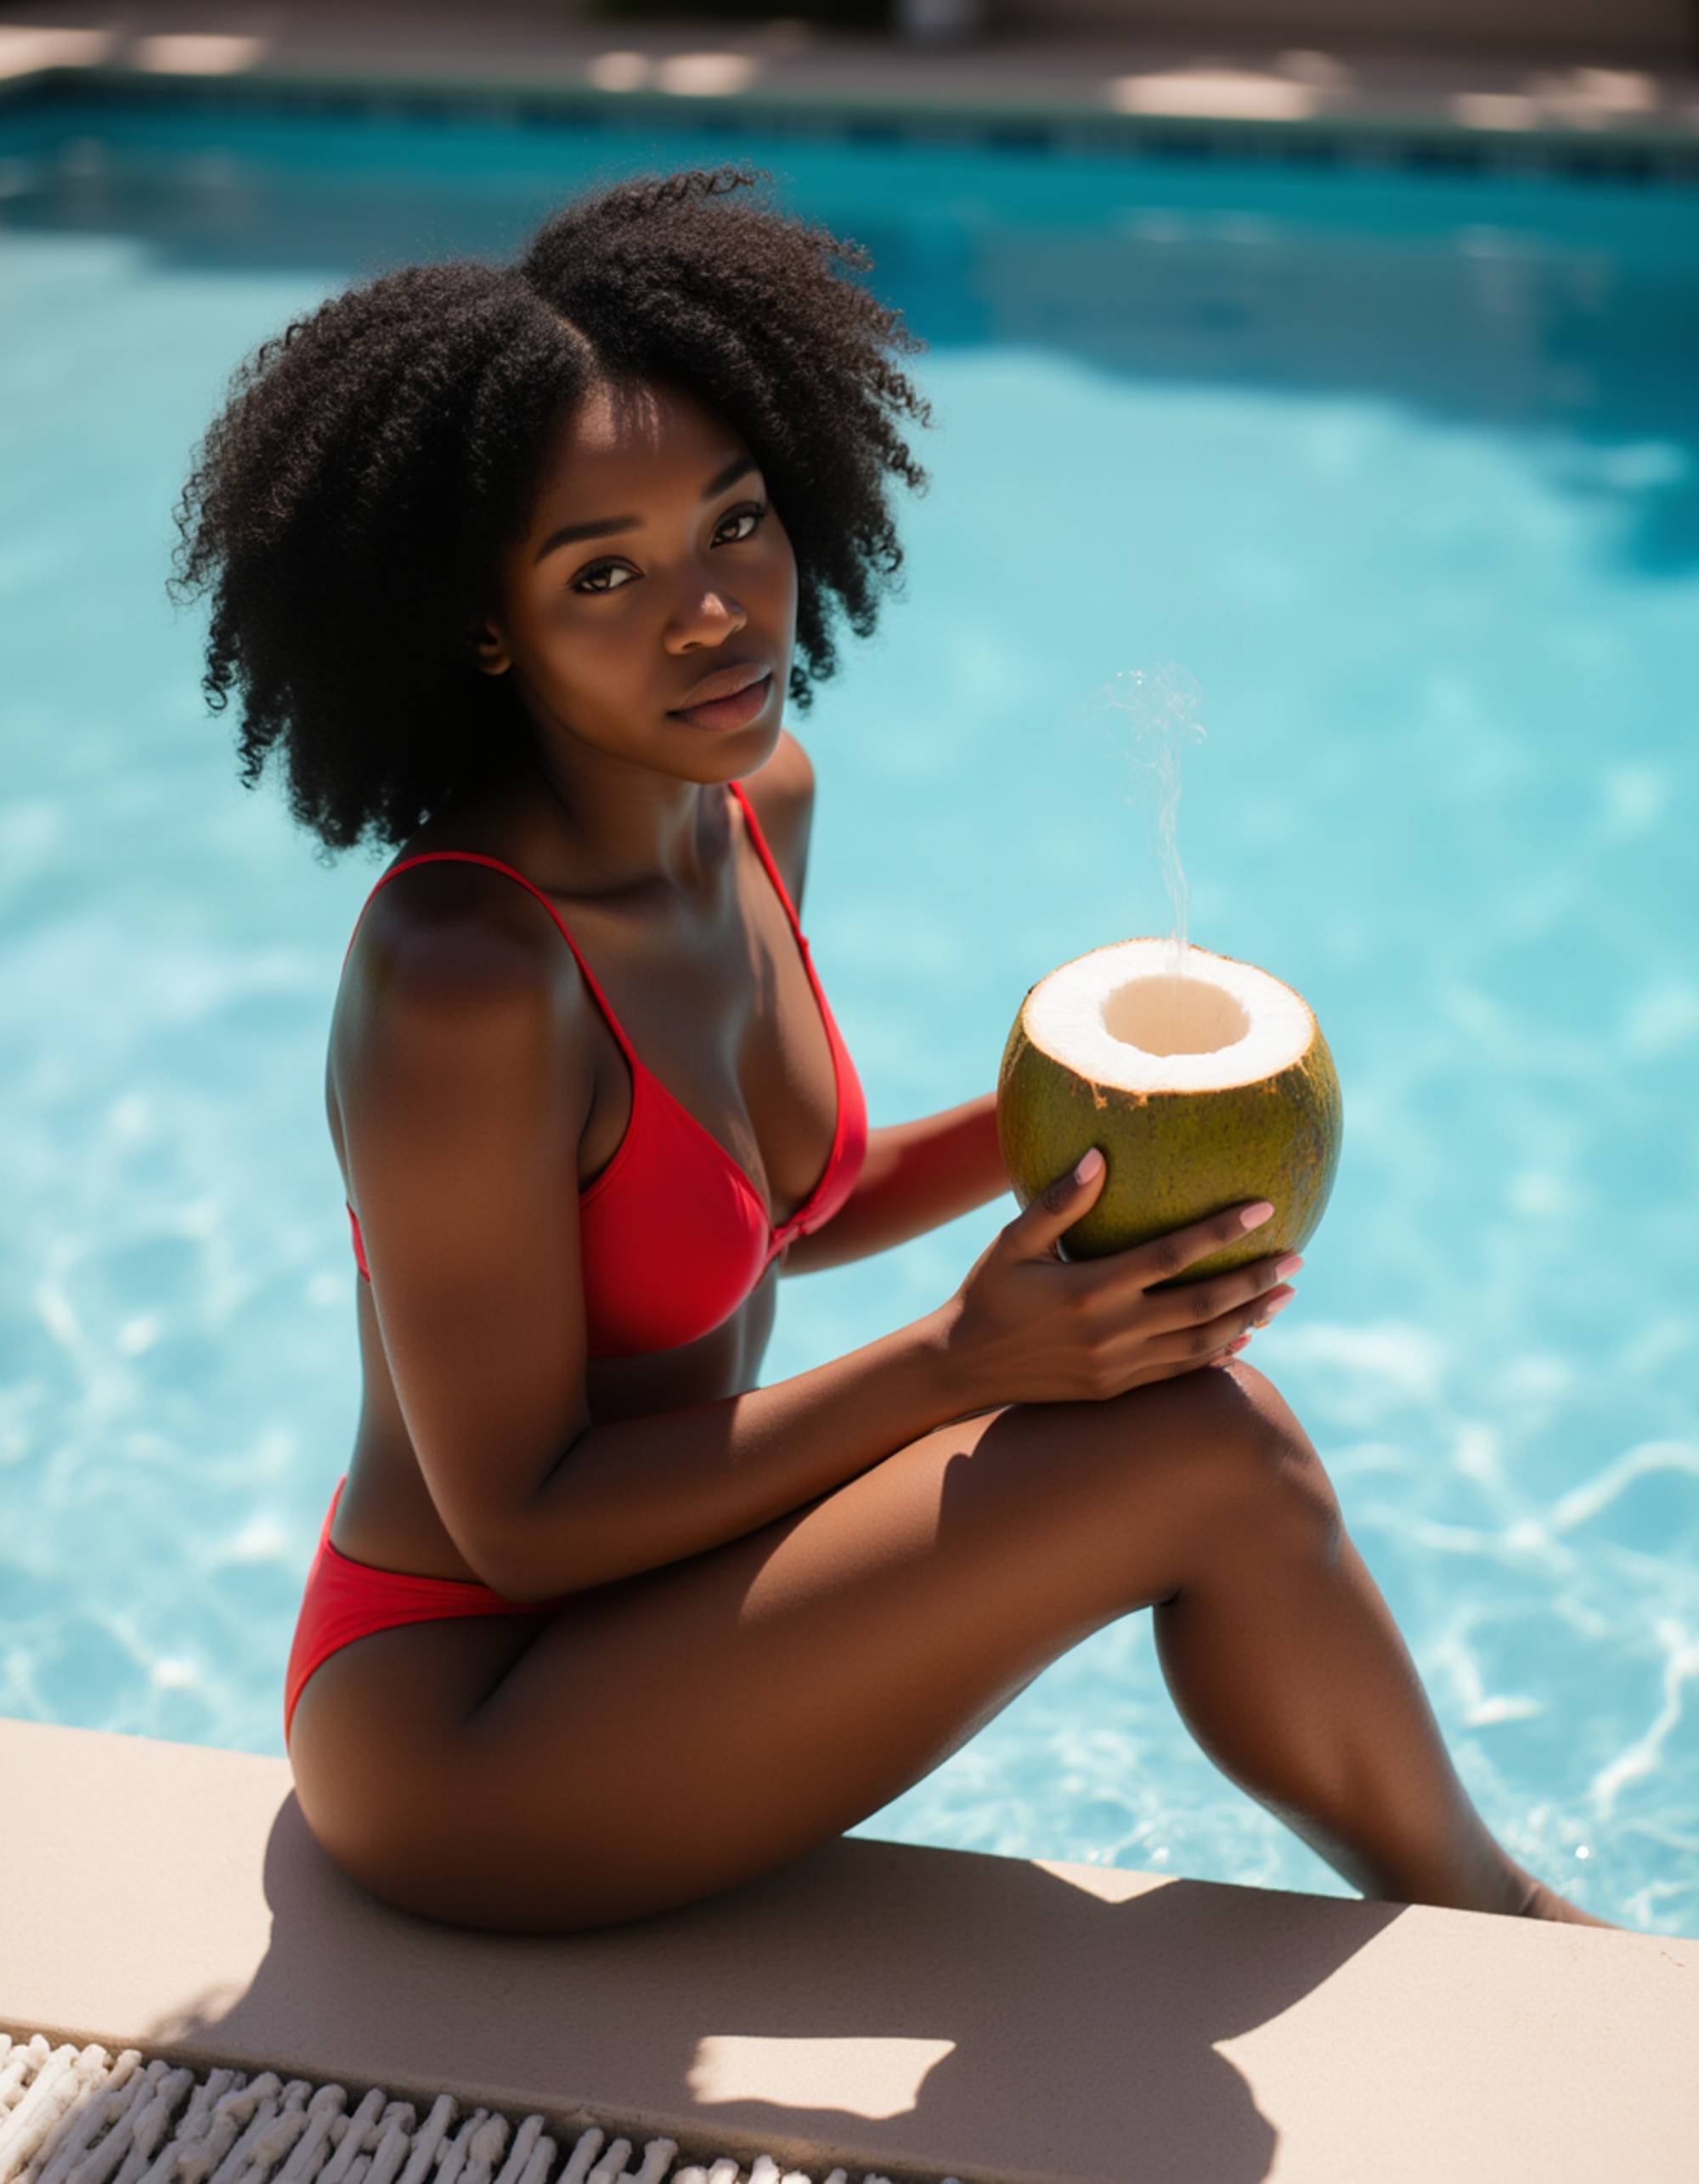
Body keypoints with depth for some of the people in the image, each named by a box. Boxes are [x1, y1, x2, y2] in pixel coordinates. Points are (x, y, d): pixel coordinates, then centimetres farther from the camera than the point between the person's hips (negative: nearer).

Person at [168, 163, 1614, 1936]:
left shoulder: (756, 799, -2)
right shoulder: (459, 978, -28)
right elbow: (516, 1514, -21)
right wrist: (960, 1363, -23)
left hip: (637, 1594, 8)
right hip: (459, 1736, -8)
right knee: (1205, 1444, -17)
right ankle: (1476, 1911, 11)